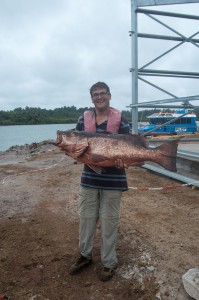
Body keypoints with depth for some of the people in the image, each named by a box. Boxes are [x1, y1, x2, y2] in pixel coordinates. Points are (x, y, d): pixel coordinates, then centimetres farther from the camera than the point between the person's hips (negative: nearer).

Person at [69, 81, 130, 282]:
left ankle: (109, 262, 26)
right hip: (89, 177, 3)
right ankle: (85, 255, 35)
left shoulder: (120, 119, -3)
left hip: (113, 179, -3)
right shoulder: (83, 119, 5)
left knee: (109, 221, 7)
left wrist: (121, 160, -24)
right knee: (86, 218, 14)